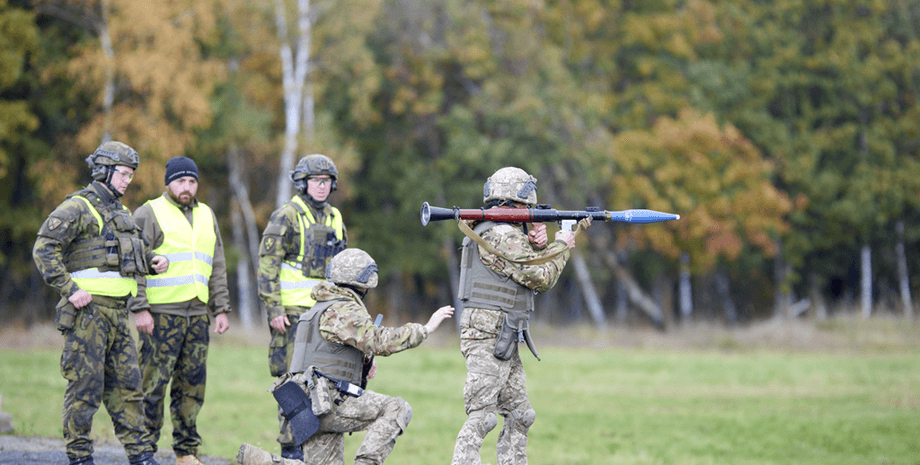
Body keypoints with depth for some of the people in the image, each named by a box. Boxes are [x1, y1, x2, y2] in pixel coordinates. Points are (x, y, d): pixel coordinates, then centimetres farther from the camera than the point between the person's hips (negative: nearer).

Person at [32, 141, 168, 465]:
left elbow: (134, 253, 31)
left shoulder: (120, 213, 20)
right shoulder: (77, 208, -7)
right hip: (87, 308, -8)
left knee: (126, 382, 8)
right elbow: (44, 250, -14)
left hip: (117, 312, 8)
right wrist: (70, 290, -19)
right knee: (85, 383, -5)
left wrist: (153, 262, 9)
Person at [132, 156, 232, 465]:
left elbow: (217, 268, 21)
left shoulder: (206, 216, 18)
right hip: (160, 314, -6)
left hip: (197, 313, 6)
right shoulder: (149, 214, -1)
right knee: (154, 383, -6)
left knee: (192, 385, 6)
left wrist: (222, 309, 13)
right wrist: (140, 309, -14)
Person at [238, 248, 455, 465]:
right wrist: (425, 329, -16)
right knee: (398, 410, -11)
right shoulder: (345, 311, -11)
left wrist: (364, 360, 18)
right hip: (328, 401, -10)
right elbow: (380, 341, -23)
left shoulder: (322, 308, 21)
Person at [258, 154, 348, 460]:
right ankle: (290, 447, -1)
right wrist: (273, 309, -16)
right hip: (293, 311, -6)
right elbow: (267, 265, -11)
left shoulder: (335, 219, 14)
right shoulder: (286, 217, -7)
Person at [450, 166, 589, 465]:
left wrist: (538, 246, 5)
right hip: (488, 337, -11)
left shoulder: (508, 232, 18)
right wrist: (561, 246, 2)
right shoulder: (503, 235, -15)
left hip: (505, 342, 11)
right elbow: (542, 279, -13)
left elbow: (532, 265, 23)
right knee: (481, 415, -13)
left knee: (519, 414, 13)